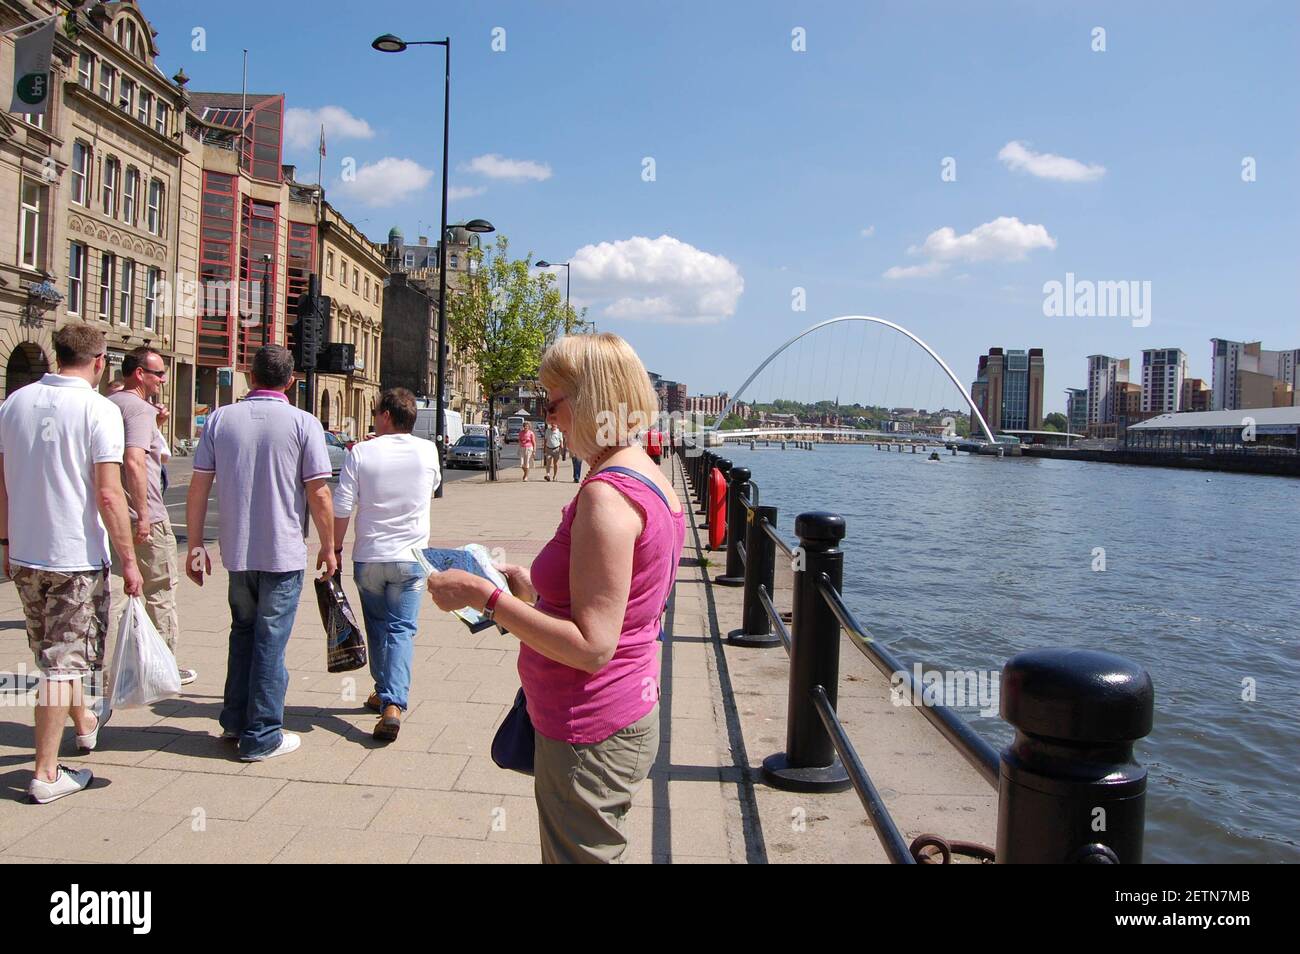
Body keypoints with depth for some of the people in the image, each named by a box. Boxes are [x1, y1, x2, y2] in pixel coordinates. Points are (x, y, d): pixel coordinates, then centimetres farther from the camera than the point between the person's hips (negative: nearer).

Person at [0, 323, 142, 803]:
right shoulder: (99, 409, -14)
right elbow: (109, 495, -18)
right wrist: (129, 560, -12)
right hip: (77, 557, -6)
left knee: (53, 651, 22)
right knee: (64, 661, 2)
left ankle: (84, 723, 45)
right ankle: (46, 773, 8)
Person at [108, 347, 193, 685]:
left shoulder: (108, 404, 13)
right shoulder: (139, 408, -15)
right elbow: (134, 460, -27)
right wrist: (142, 515, -26)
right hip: (147, 517, -9)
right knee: (161, 591, 3)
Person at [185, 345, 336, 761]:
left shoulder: (220, 419, 2)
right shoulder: (303, 423, -8)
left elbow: (198, 486, 1)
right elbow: (318, 494, -10)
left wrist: (195, 544, 8)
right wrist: (328, 548, 1)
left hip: (236, 552, 4)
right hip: (283, 554, -3)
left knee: (243, 632, 21)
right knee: (270, 641, 5)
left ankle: (234, 721, 28)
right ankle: (262, 736, 11)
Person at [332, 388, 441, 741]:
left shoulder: (361, 453, -8)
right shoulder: (428, 451, -4)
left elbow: (342, 508, -8)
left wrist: (335, 548, 5)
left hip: (368, 557, 0)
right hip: (410, 558, 0)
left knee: (377, 628, 18)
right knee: (401, 629, 2)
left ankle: (384, 694, 30)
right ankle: (393, 703, -12)